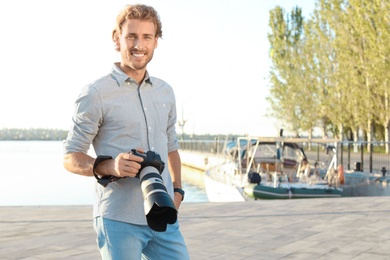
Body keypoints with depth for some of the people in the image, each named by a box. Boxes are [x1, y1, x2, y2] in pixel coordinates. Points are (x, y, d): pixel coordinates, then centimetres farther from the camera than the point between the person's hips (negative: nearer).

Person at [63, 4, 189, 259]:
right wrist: (109, 166, -22)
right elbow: (70, 157, -4)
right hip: (119, 221, -5)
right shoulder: (96, 94, -6)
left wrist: (177, 190, 8)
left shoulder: (165, 92, 11)